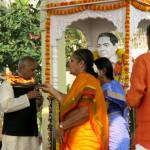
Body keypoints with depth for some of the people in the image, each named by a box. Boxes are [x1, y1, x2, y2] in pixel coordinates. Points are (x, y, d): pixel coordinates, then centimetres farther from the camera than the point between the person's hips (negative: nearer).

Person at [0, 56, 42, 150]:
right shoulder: (8, 83, -5)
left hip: (31, 132, 6)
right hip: (13, 133, -6)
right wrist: (27, 97, -20)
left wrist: (39, 100, 1)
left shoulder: (31, 84, 14)